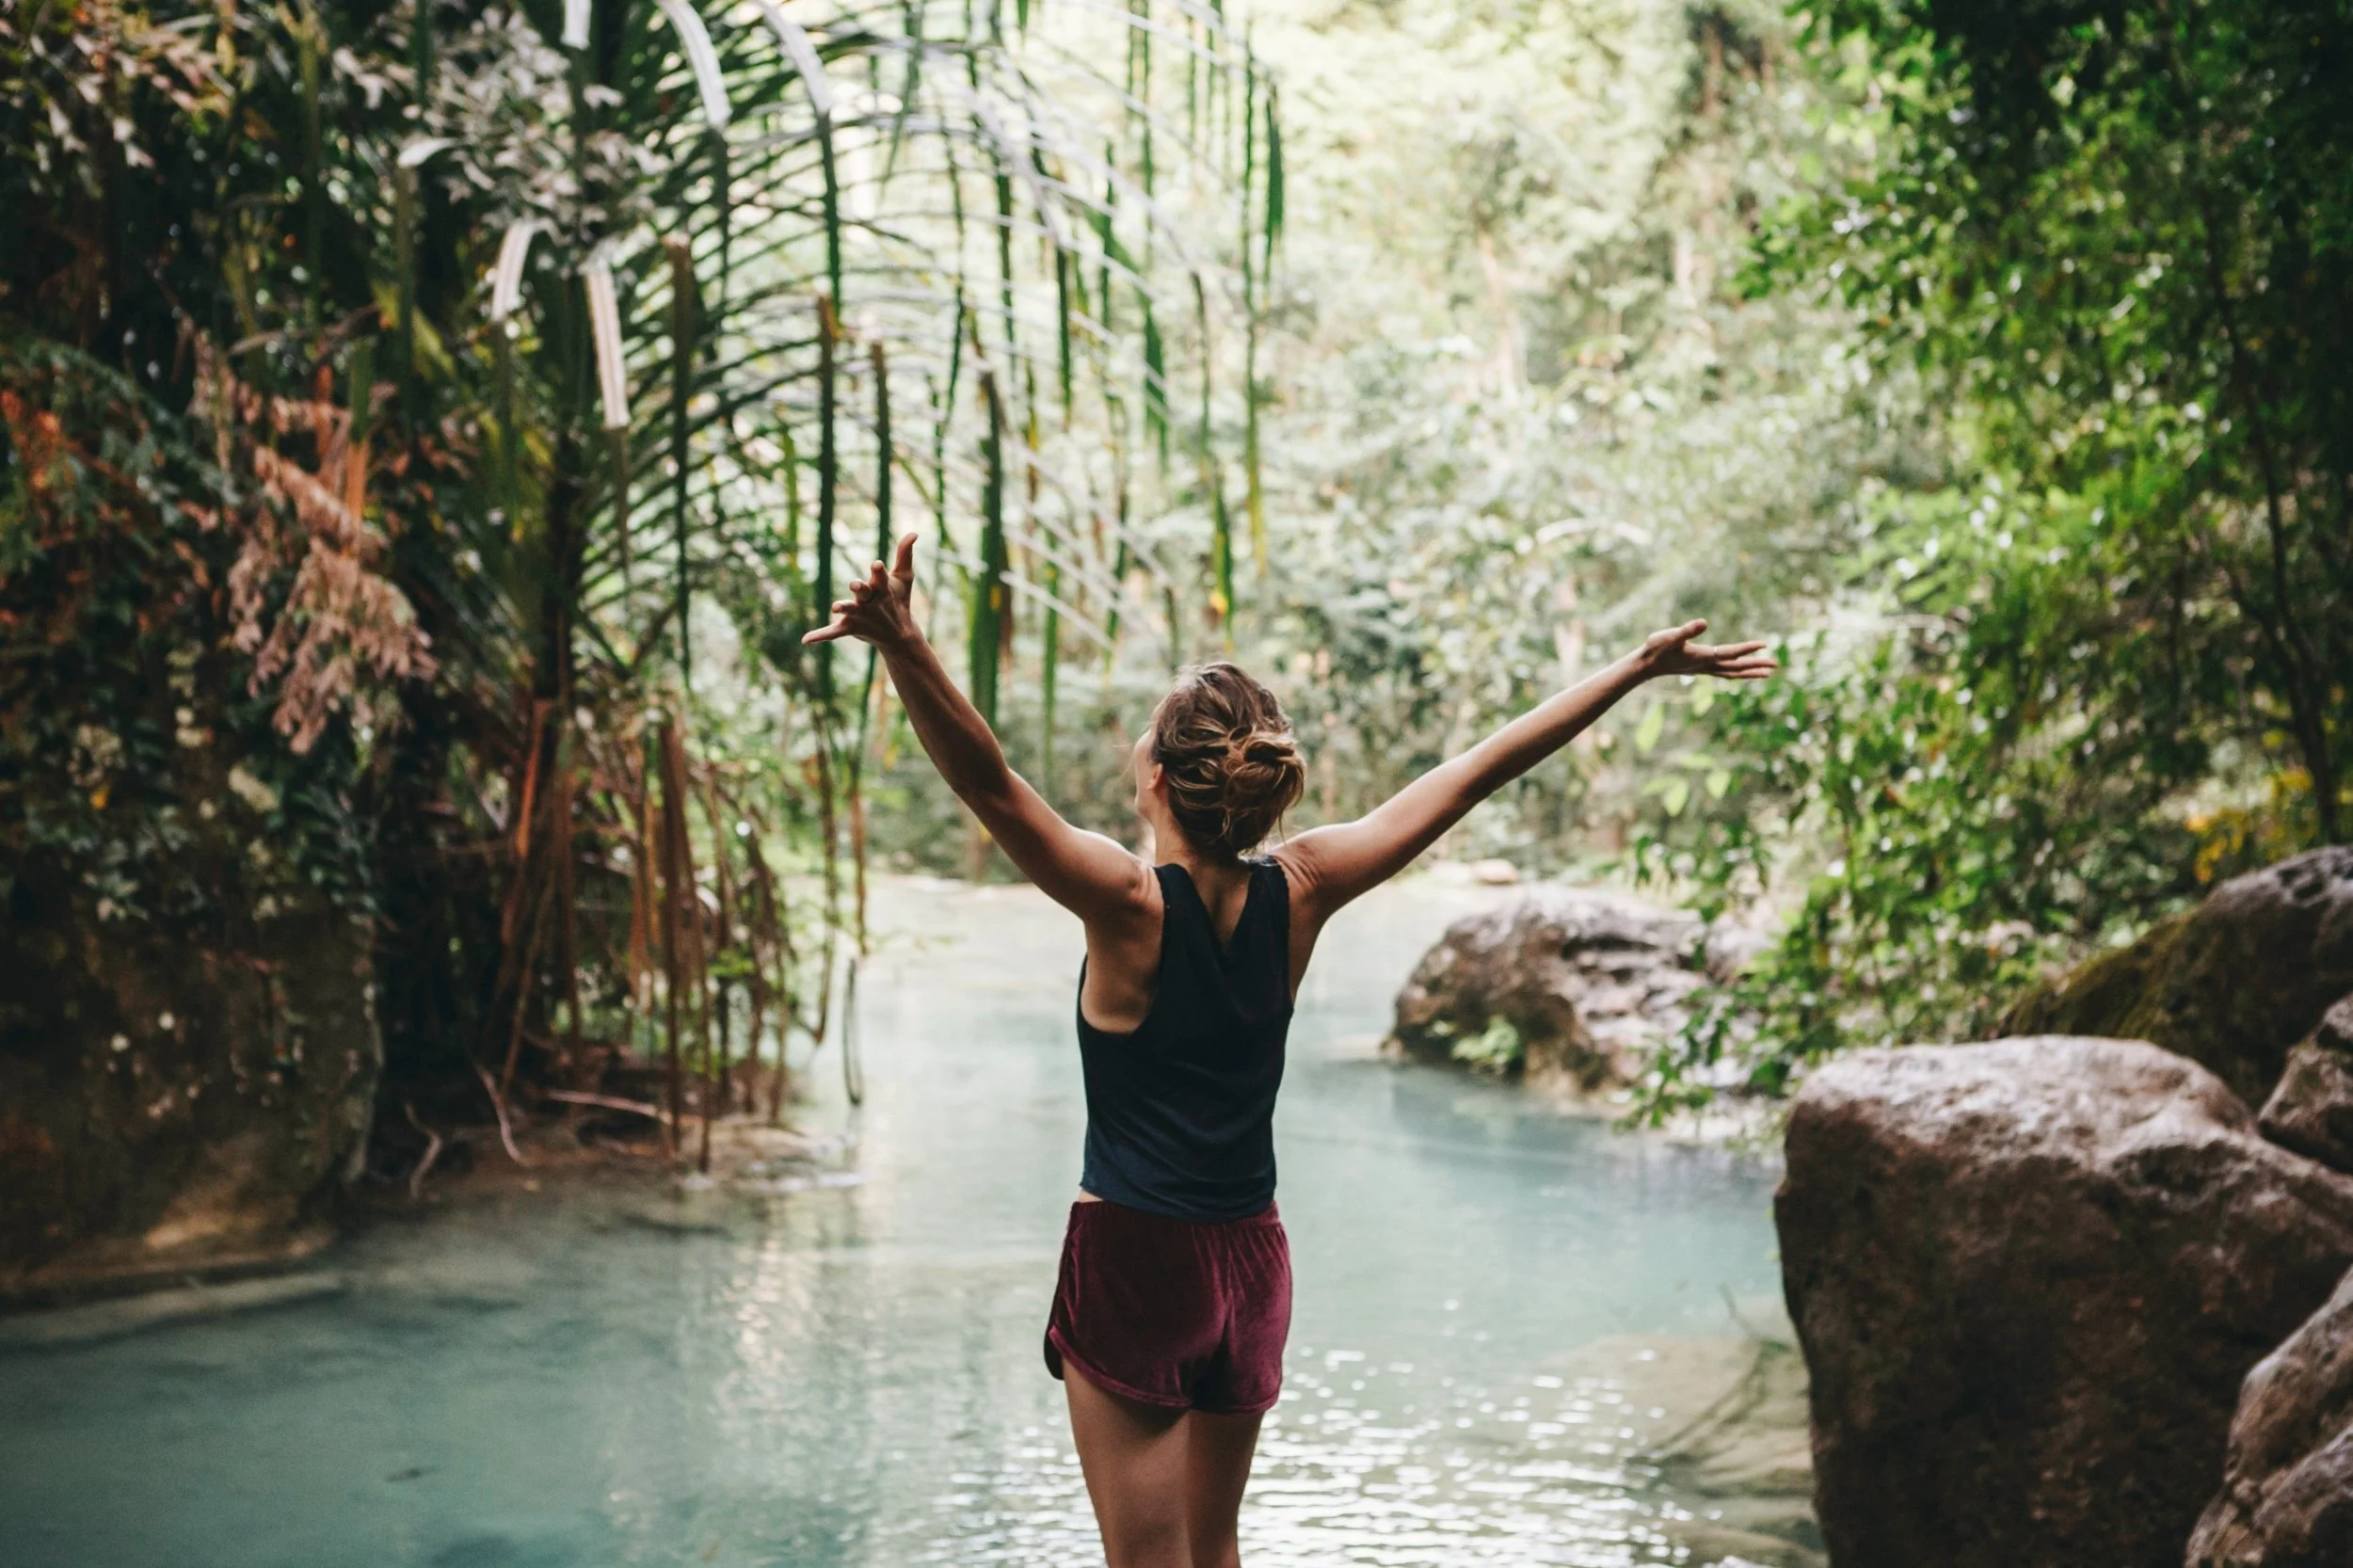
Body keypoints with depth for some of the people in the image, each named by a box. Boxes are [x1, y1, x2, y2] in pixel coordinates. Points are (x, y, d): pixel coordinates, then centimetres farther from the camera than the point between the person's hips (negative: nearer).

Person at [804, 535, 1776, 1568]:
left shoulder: (1132, 902, -16)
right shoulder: (1299, 893, -4)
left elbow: (989, 785, -32)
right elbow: (1477, 773, 1)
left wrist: (905, 649, -44)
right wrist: (1641, 668, 7)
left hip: (1131, 1261, -5)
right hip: (1250, 1262, 5)